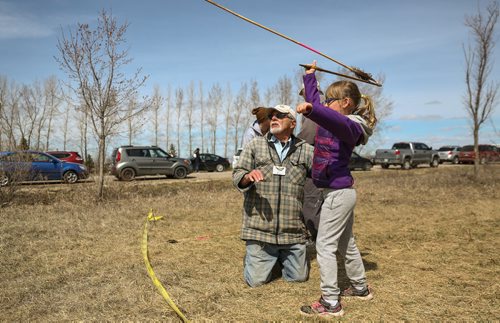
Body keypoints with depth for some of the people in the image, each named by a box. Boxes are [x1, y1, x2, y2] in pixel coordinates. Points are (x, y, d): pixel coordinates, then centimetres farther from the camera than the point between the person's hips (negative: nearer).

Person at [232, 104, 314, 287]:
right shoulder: (255, 145, 5)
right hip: (259, 230, -1)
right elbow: (237, 176, -1)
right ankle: (253, 256, 35)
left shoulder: (305, 150, 5)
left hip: (293, 231, 1)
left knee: (299, 277, 11)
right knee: (256, 280, 3)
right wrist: (248, 176, -22)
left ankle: (281, 257, 41)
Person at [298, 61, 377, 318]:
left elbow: (336, 121, -43)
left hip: (338, 193, -10)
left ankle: (330, 303, 2)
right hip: (343, 192, 10)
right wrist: (310, 76, 35)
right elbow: (313, 99, 26)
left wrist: (311, 110, -60)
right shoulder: (333, 119, 10)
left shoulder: (349, 126, -17)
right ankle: (360, 288, 37)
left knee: (325, 246, -5)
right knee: (346, 244, 21)